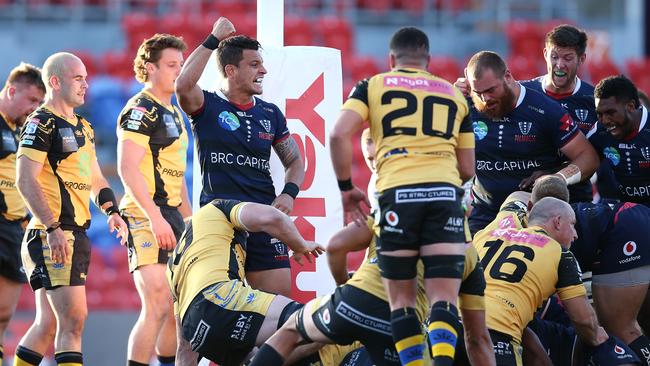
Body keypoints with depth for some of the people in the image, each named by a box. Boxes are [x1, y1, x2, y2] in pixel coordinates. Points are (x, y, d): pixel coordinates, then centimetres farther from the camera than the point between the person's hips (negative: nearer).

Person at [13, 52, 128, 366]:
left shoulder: (83, 128, 20)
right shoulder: (41, 123, -8)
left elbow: (94, 179, 28)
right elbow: (26, 181, -16)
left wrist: (112, 211, 9)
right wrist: (52, 229, -23)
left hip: (76, 234, 9)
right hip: (53, 237, -9)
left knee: (49, 323, 12)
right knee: (73, 317, -15)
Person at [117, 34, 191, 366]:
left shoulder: (172, 112, 20)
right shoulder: (141, 110, -10)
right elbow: (127, 168, -19)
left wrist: (189, 217, 21)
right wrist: (156, 218, -24)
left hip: (171, 216, 10)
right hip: (146, 216, -10)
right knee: (157, 306, -16)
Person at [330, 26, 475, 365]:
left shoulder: (372, 86, 15)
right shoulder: (454, 94, 22)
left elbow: (339, 135, -1)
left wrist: (345, 187, 10)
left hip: (397, 193, -1)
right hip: (445, 191, 1)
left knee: (401, 299, 9)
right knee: (444, 299, -3)